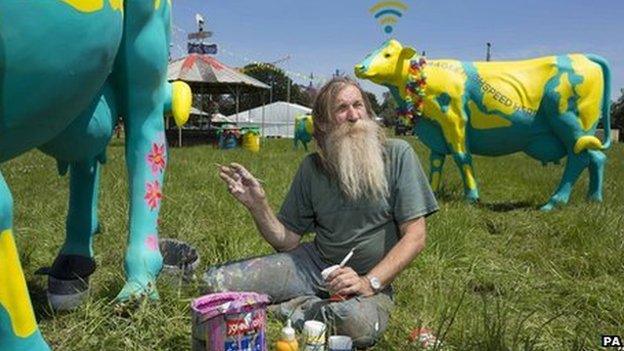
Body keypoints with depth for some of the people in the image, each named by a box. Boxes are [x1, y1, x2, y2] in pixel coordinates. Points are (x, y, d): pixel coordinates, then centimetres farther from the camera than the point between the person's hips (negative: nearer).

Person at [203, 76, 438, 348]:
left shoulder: (397, 155, -9)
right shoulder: (312, 167, 1)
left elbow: (414, 236, -10)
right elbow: (286, 241, 4)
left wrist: (369, 283, -22)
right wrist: (257, 205, -14)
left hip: (372, 278, -2)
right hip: (314, 264, 3)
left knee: (360, 323, -39)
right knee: (215, 282, -12)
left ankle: (292, 310, -9)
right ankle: (319, 309, -6)